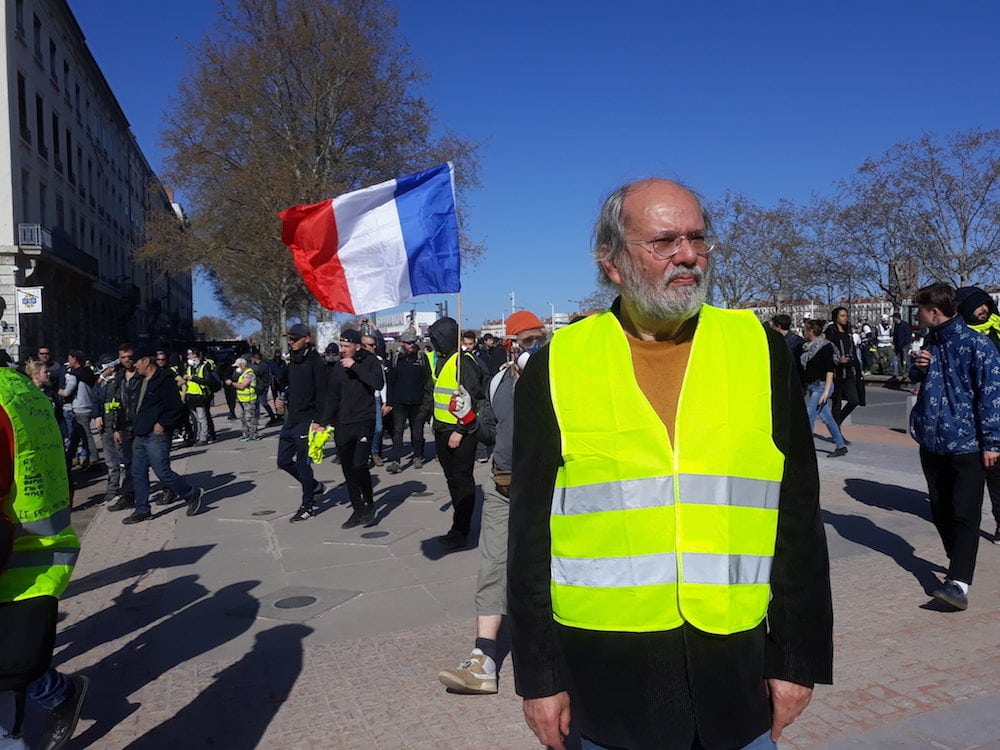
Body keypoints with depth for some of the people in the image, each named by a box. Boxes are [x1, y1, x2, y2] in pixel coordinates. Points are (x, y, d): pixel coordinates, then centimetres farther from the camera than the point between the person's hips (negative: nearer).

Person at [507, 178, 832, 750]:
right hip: (603, 677, -1)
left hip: (737, 675, 2)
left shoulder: (759, 350, -1)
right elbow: (531, 532, -2)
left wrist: (798, 657, 3)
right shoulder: (557, 366, -5)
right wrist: (539, 675, 0)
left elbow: (798, 518, 3)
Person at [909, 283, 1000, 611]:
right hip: (932, 441, 7)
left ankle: (959, 583, -13)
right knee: (941, 511, 15)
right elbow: (917, 379, 23)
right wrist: (918, 367, -1)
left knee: (964, 514, -7)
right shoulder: (930, 341, 10)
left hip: (966, 444, -7)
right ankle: (959, 564, 32)